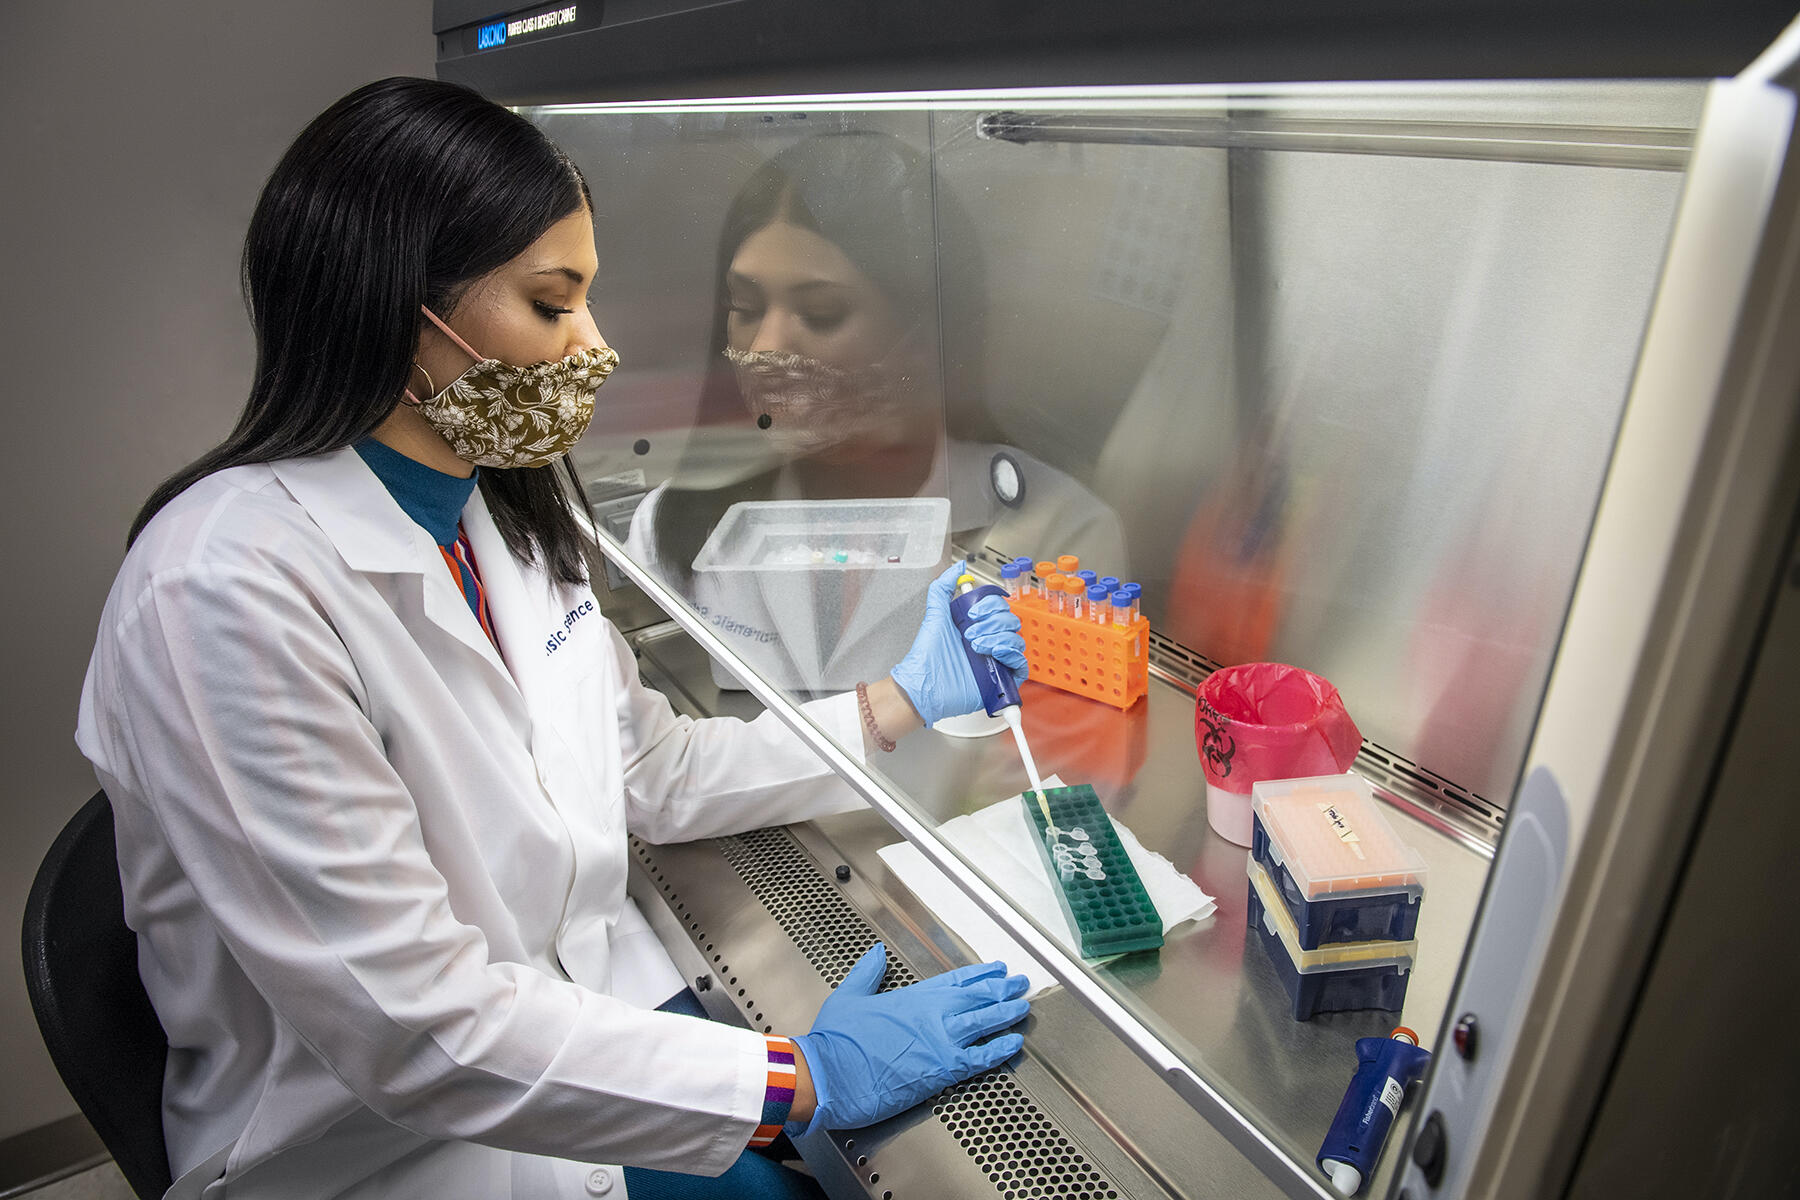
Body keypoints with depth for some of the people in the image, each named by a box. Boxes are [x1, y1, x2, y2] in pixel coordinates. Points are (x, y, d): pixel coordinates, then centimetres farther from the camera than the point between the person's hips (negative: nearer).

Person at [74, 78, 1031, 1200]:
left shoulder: (510, 506, 0)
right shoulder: (231, 590, -25)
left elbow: (651, 771, 7)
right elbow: (411, 1027, -25)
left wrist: (900, 702, 1)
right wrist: (801, 1081, -23)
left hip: (591, 1002, 6)